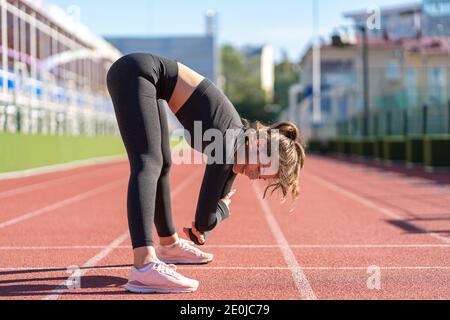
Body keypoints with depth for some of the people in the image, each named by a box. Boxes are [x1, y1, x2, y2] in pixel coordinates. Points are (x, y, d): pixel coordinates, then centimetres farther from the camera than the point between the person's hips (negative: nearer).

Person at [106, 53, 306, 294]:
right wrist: (212, 218, 4)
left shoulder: (236, 145, 4)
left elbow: (217, 203, 18)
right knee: (148, 164, -26)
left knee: (162, 164, 21)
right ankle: (144, 267, -40)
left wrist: (198, 233, 25)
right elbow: (203, 219, -15)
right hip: (135, 73, -10)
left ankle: (169, 244, 39)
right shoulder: (228, 144, -20)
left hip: (144, 78, 10)